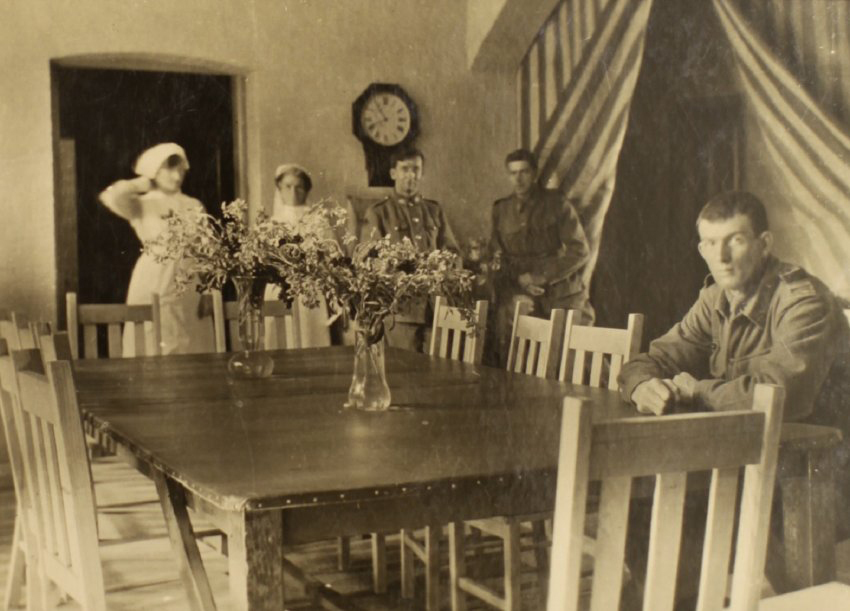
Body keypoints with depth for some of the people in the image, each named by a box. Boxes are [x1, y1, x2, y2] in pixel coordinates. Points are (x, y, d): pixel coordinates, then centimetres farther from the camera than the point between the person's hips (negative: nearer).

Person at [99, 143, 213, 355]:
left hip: (190, 287, 4)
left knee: (192, 351, 5)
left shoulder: (193, 205, 11)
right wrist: (141, 184, -5)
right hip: (154, 287, -4)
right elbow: (113, 197, -23)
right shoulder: (143, 205, -2)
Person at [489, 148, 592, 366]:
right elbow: (497, 257, 15)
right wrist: (520, 278, -4)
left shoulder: (556, 204, 3)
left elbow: (580, 251, -1)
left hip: (560, 297, -2)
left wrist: (543, 277, -9)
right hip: (519, 296, 2)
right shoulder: (501, 210, 13)